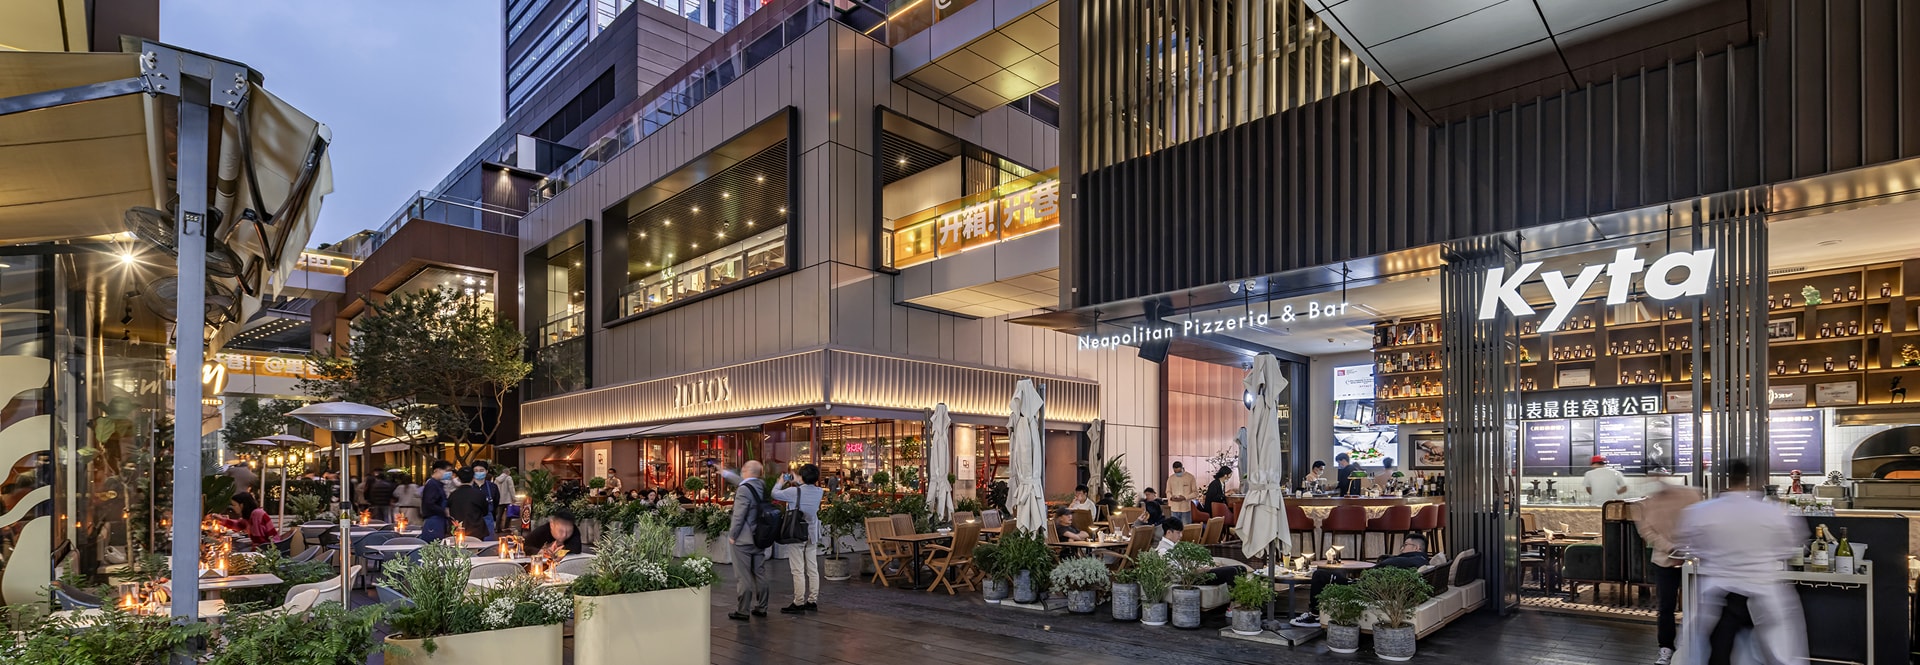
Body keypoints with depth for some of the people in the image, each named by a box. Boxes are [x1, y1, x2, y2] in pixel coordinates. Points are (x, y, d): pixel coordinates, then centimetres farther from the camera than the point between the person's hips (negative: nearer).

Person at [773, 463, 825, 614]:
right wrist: (795, 482, 24)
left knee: (798, 571, -1)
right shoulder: (819, 492, -2)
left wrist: (781, 482, 12)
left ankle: (799, 603, 2)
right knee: (813, 569, 10)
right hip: (812, 535, 6)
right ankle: (813, 601, 16)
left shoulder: (795, 492, -18)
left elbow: (775, 494, -5)